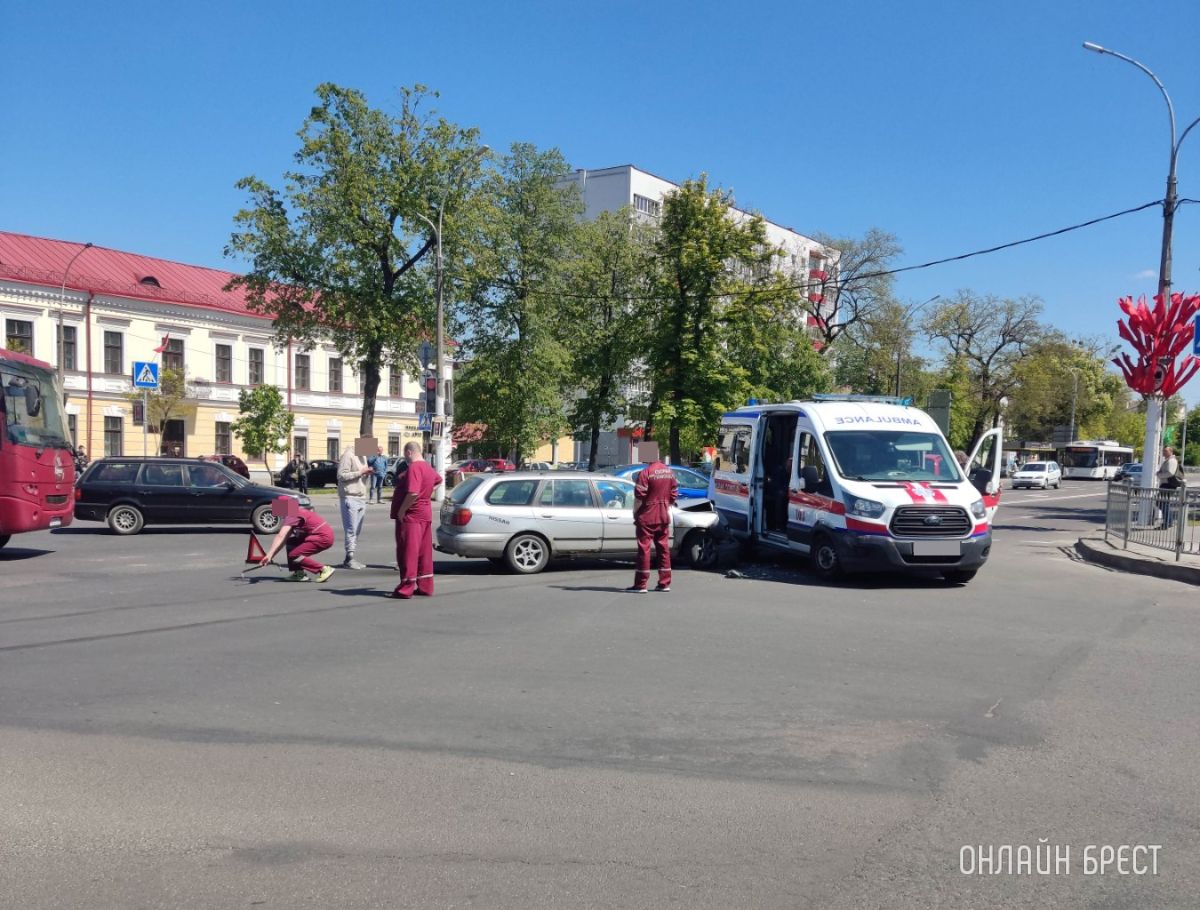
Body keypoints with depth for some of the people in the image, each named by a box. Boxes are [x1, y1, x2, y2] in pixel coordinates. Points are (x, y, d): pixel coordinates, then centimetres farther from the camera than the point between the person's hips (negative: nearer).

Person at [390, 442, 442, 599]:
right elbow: (438, 481, 34)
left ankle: (406, 589, 0)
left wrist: (401, 511, -20)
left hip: (411, 516, -9)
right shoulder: (428, 467, 12)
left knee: (408, 552, -3)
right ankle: (425, 587, 17)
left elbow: (412, 493, -29)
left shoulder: (414, 468, -18)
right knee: (424, 552, 12)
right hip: (425, 514, 9)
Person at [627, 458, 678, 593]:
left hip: (647, 517, -6)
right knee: (663, 549, 11)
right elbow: (674, 495, 12)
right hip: (663, 517, 6)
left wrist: (635, 513, -4)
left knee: (644, 549, -2)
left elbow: (639, 497, -16)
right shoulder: (669, 472, 6)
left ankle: (640, 585, 0)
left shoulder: (646, 472, -15)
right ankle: (664, 583, 14)